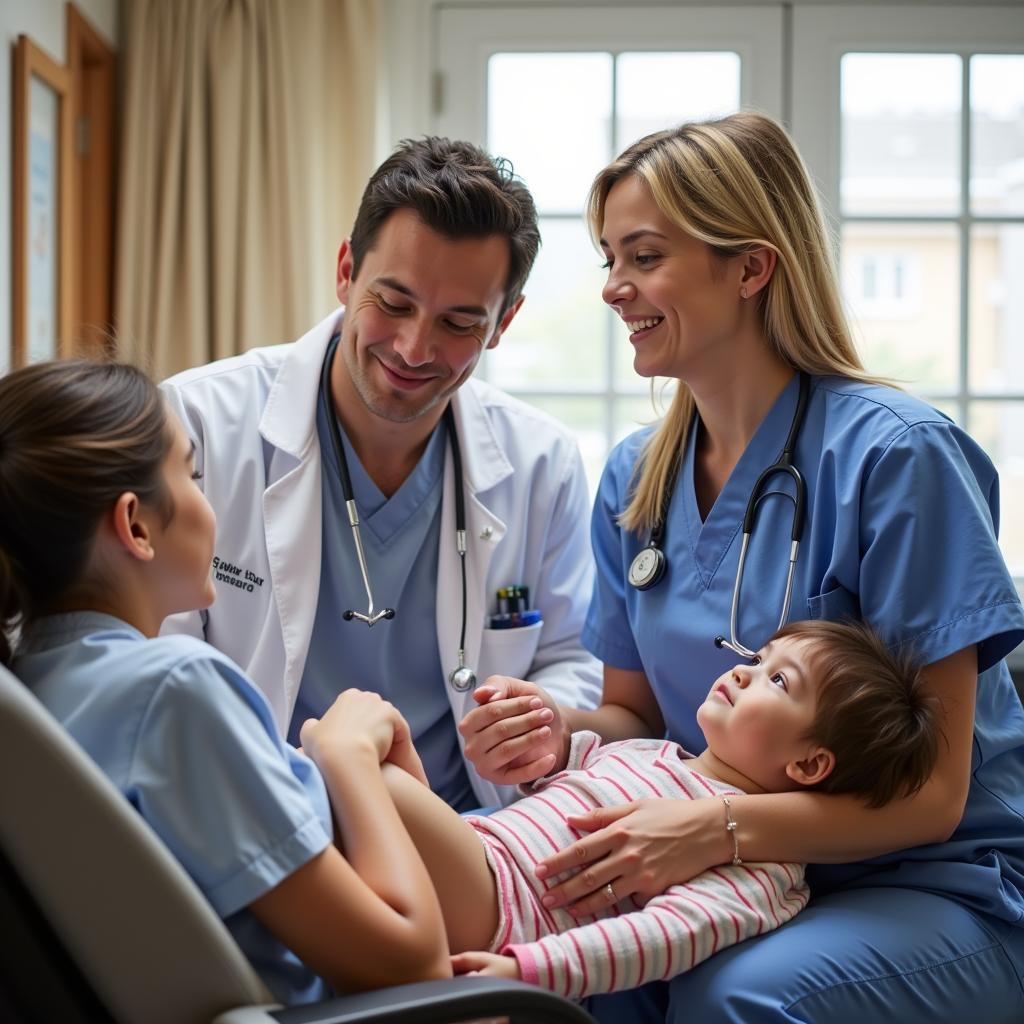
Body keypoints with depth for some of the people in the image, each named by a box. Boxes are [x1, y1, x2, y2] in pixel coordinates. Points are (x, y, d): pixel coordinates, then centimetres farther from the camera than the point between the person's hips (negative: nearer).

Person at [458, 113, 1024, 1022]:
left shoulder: (895, 457, -17)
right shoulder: (635, 479, 4)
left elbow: (931, 793, -16)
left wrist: (718, 829, -31)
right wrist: (565, 734, -13)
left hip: (934, 890, -4)